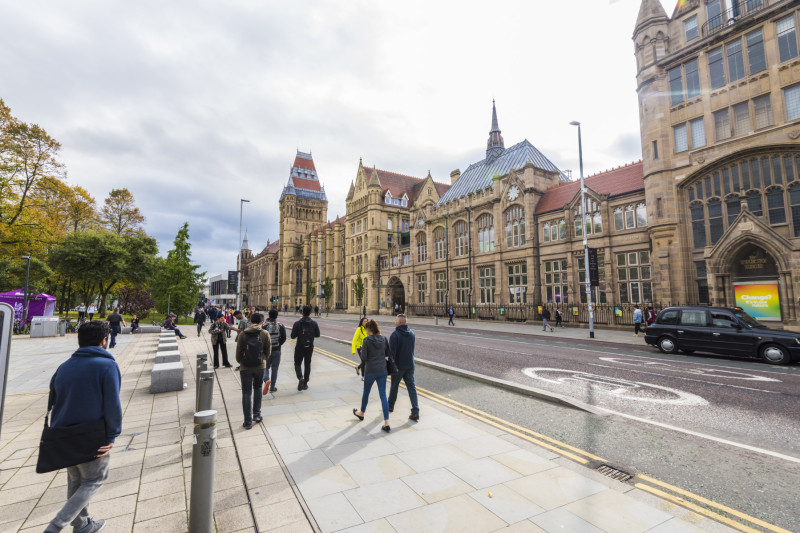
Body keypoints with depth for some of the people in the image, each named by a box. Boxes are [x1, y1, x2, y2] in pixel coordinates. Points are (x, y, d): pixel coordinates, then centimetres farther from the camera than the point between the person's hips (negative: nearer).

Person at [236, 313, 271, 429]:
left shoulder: (243, 334, -5)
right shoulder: (265, 334, -5)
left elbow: (238, 352, 0)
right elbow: (268, 351, 2)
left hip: (245, 368, -1)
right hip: (260, 367, 1)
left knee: (246, 393, 9)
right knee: (257, 389, 23)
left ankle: (248, 421, 12)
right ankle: (257, 415, 23)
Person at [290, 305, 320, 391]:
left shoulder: (297, 323, -11)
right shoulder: (314, 323, -4)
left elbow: (293, 336, -10)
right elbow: (317, 335, 0)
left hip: (299, 347, -2)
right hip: (310, 347, 2)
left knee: (297, 364, 11)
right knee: (307, 365, 13)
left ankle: (300, 377, -14)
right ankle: (305, 383, 17)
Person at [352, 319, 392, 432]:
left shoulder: (367, 340, -15)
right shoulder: (384, 339, -1)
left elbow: (363, 357, -15)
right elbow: (388, 354, 6)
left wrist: (361, 350, 3)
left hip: (370, 371, -3)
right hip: (383, 370, 3)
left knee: (366, 392, 20)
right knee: (383, 395, 5)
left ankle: (361, 413, 44)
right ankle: (386, 423, 1)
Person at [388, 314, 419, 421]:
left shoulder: (395, 334, -18)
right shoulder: (412, 333, 3)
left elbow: (392, 352, -18)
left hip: (398, 365, -5)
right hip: (410, 365, 5)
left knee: (394, 386, 14)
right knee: (411, 387, 5)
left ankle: (390, 406, 33)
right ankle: (415, 412, 0)